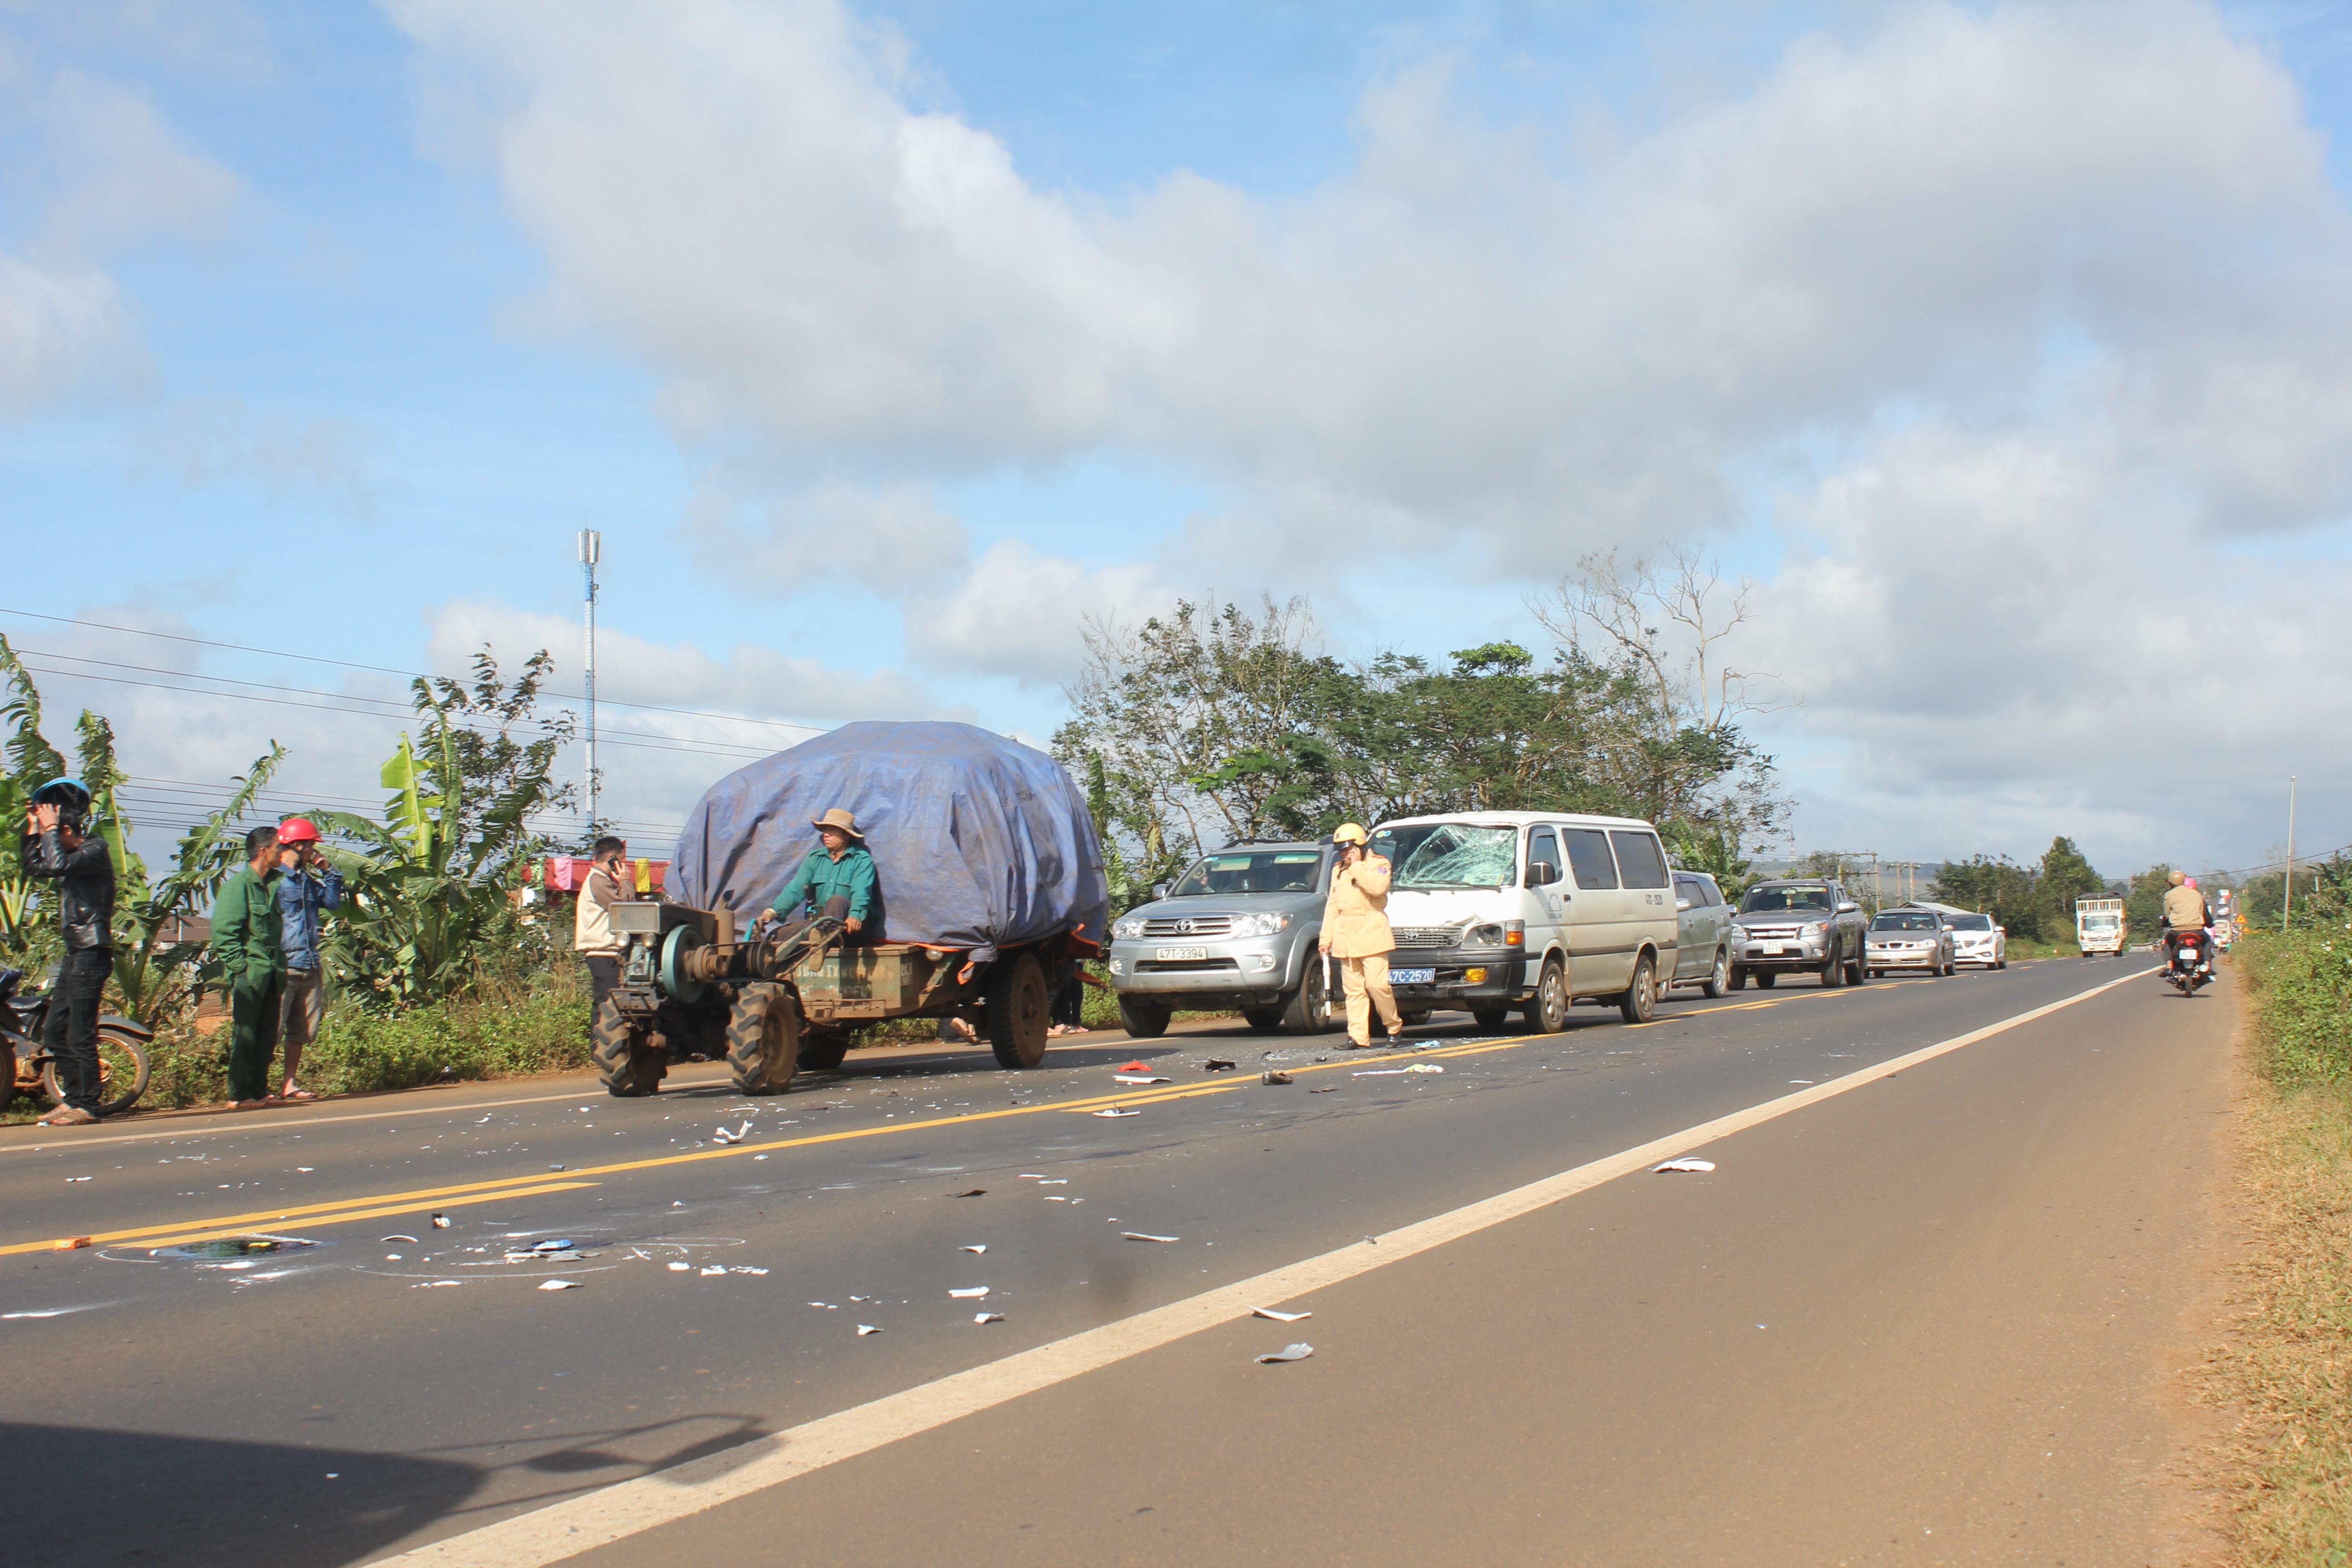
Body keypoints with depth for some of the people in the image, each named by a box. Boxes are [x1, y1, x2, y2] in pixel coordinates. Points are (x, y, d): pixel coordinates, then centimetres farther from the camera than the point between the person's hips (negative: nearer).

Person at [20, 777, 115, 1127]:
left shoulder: (95, 850, -10)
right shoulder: (70, 855, 17)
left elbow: (58, 865, -27)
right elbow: (34, 868, 22)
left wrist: (50, 830, -14)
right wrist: (33, 832, 13)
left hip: (92, 955, -10)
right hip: (74, 954, 10)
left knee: (80, 1035, -7)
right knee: (55, 1033, 12)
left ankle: (85, 1107, -2)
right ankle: (72, 1098, 18)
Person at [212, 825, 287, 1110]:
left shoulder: (273, 883, 13)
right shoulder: (238, 884, -9)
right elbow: (223, 931, -12)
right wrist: (239, 967, -16)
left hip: (271, 972, 7)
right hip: (249, 973, -7)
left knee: (268, 1035, 9)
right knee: (245, 1034, -4)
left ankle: (259, 1091, 16)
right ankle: (239, 1095, 0)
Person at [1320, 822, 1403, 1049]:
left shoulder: (1378, 865, 3)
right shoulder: (1338, 871, 21)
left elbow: (1378, 887, -18)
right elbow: (1331, 905, 21)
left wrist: (1356, 867, -13)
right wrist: (1326, 937, 15)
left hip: (1371, 935, -6)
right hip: (1345, 938, 6)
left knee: (1377, 984, -12)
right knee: (1353, 989, 2)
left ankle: (1394, 1026, 7)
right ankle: (1358, 1037, 1)